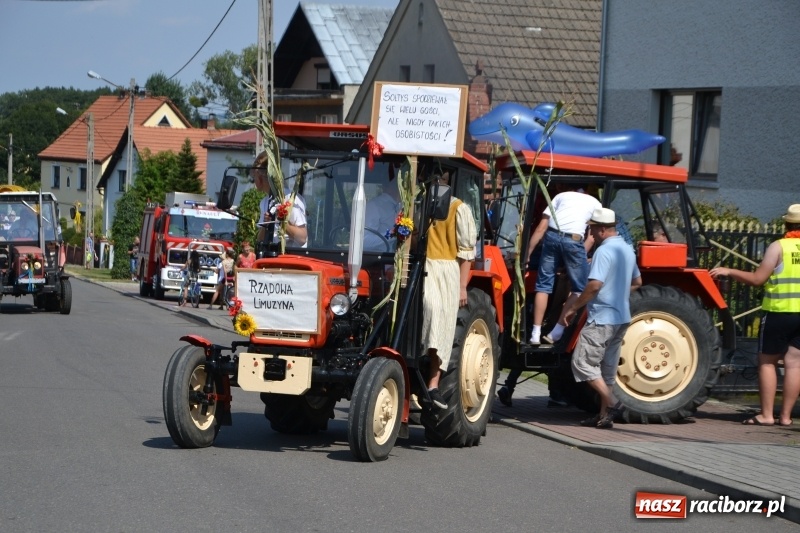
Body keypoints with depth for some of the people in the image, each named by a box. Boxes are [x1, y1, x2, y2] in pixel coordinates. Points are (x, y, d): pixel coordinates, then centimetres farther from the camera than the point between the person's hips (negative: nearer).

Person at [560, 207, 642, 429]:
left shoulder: (604, 251, -17)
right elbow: (637, 282, 25)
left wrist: (572, 307, -17)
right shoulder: (627, 250, 13)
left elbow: (595, 285, -25)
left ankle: (611, 403, -13)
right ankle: (605, 415, 14)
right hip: (621, 318, 9)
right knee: (607, 368, 13)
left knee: (582, 363, -6)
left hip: (601, 317, -9)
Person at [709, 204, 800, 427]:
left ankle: (766, 414, 2)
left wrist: (729, 272, -3)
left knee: (767, 361, 6)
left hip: (779, 311, -4)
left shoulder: (778, 247, -8)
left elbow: (758, 279, -10)